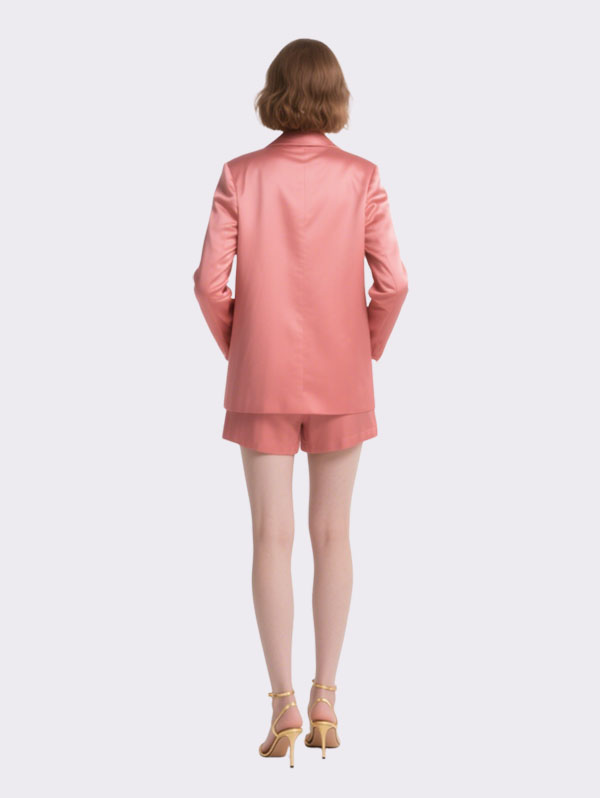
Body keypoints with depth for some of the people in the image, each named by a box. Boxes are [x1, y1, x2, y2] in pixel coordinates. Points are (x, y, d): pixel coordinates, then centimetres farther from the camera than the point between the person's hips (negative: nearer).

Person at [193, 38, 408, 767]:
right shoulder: (361, 178, -6)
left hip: (262, 380, 0)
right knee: (332, 535, 11)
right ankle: (325, 701, 16)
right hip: (341, 380, 1)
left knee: (272, 537, 5)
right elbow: (391, 282, -10)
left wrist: (235, 348, 7)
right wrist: (370, 349, 8)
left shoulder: (241, 175, -6)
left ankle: (284, 704, 3)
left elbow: (210, 281, -10)